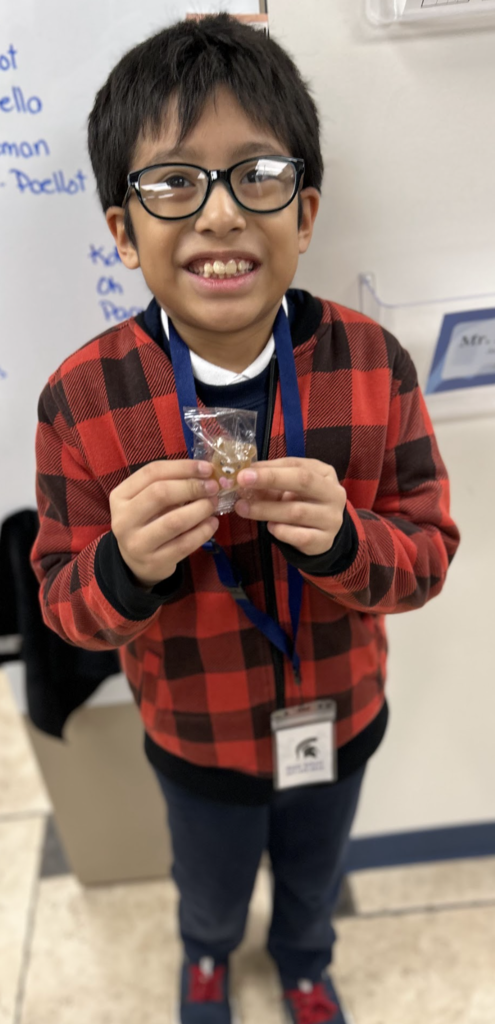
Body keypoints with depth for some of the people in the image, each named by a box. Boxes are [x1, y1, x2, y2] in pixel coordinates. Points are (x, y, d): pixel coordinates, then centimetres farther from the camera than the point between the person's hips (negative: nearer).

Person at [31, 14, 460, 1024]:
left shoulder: (373, 362, -21)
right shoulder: (82, 397, -23)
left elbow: (430, 553, -13)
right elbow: (66, 606, -15)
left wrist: (343, 541, -35)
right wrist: (126, 568, -37)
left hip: (341, 721, 1)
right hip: (195, 740, 0)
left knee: (314, 876, 32)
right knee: (211, 888, 31)